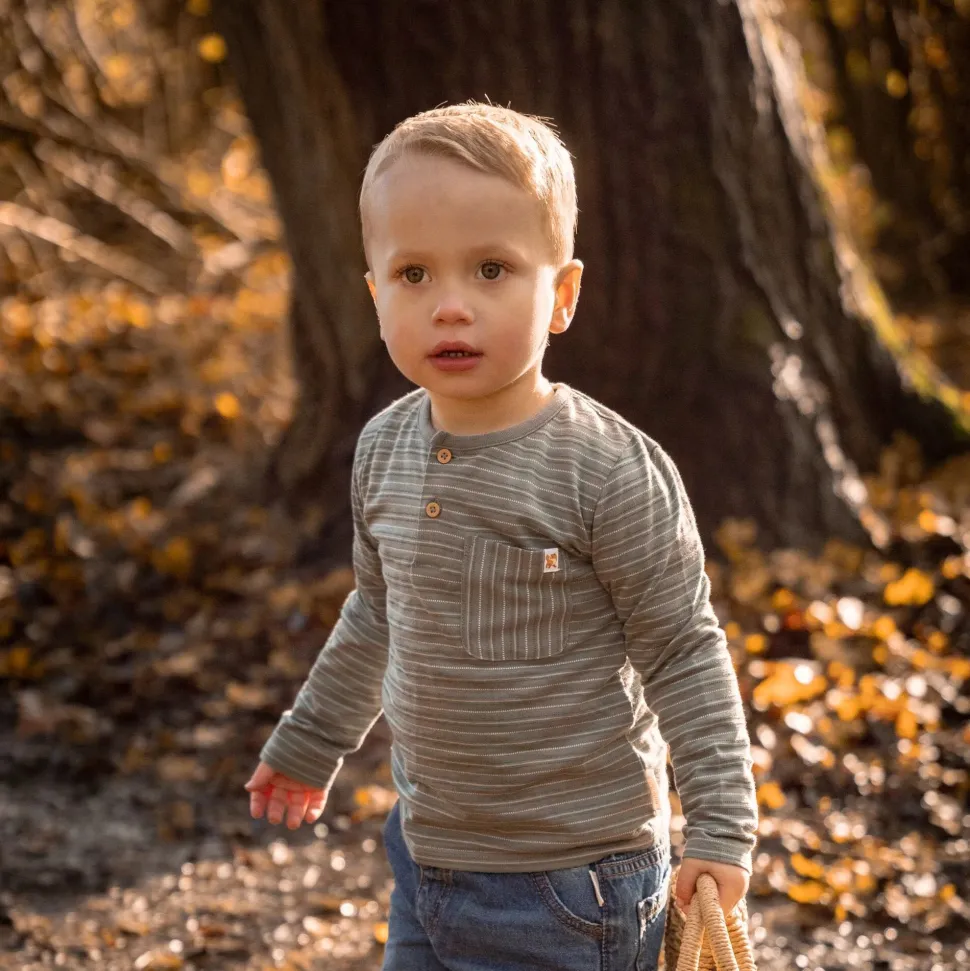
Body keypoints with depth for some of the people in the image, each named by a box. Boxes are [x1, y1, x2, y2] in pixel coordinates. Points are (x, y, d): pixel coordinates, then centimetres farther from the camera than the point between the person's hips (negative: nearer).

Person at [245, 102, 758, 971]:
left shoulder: (610, 470, -19)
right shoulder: (385, 449, 0)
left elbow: (685, 653, -12)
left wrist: (721, 826, -14)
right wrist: (312, 741, 27)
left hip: (571, 886, -6)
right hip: (426, 853, 6)